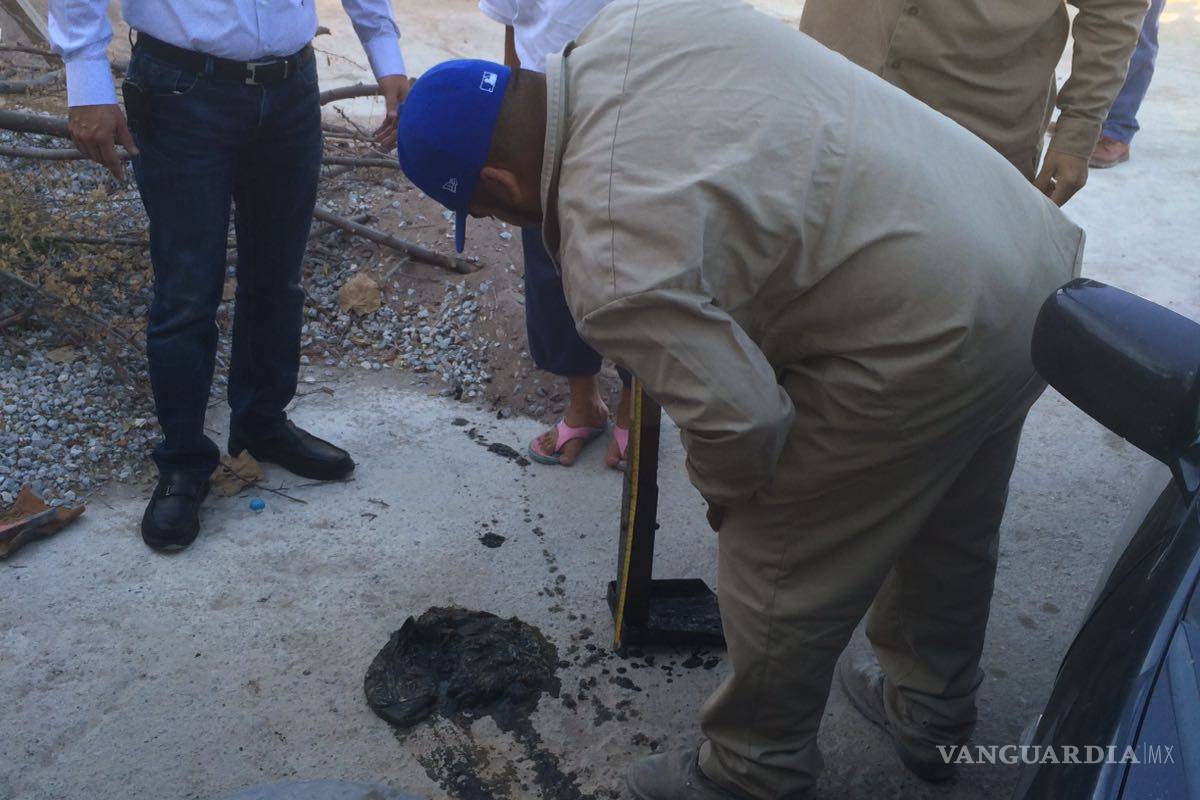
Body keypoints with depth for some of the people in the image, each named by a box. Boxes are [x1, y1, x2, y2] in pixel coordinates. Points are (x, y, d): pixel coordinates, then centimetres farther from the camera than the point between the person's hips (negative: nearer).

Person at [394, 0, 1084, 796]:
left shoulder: (609, 259, -25)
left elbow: (741, 421, -22)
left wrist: (726, 490, 1)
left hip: (923, 351, -10)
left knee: (779, 573, 9)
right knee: (952, 529, 28)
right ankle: (932, 713, 52)